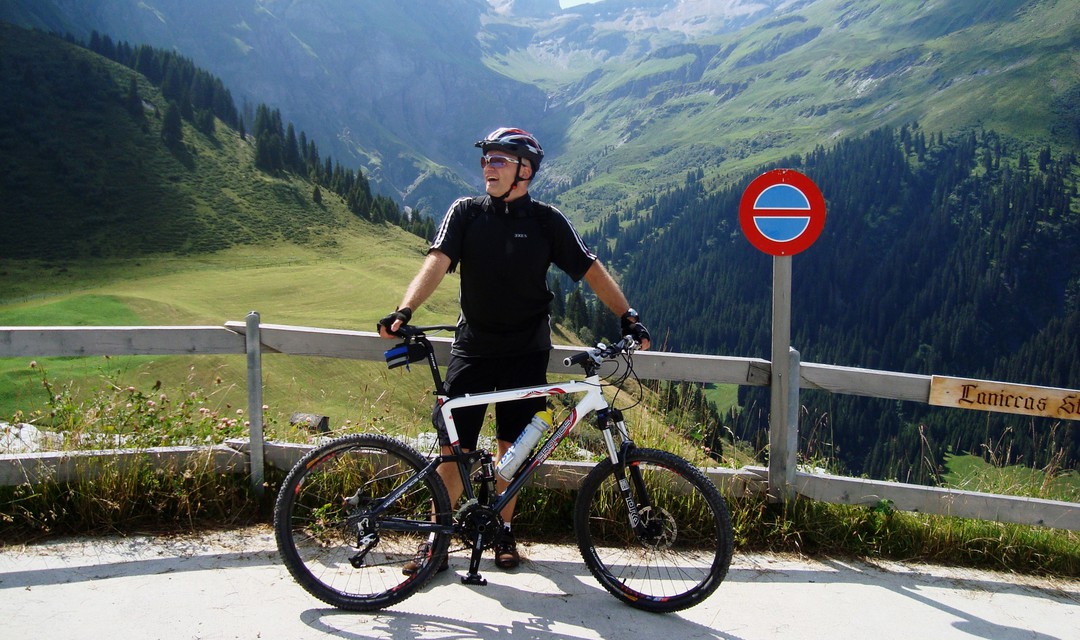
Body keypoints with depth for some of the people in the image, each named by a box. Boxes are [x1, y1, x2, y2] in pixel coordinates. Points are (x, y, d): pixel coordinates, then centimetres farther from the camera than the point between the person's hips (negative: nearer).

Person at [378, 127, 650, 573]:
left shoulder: (547, 221, 0)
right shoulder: (466, 213, 0)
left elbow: (591, 270, 1)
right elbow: (437, 261, -14)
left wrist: (628, 317, -7)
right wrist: (404, 310, -29)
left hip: (526, 352, 0)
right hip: (473, 347, 0)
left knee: (511, 446, 8)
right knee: (454, 447, -2)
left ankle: (503, 531, 26)